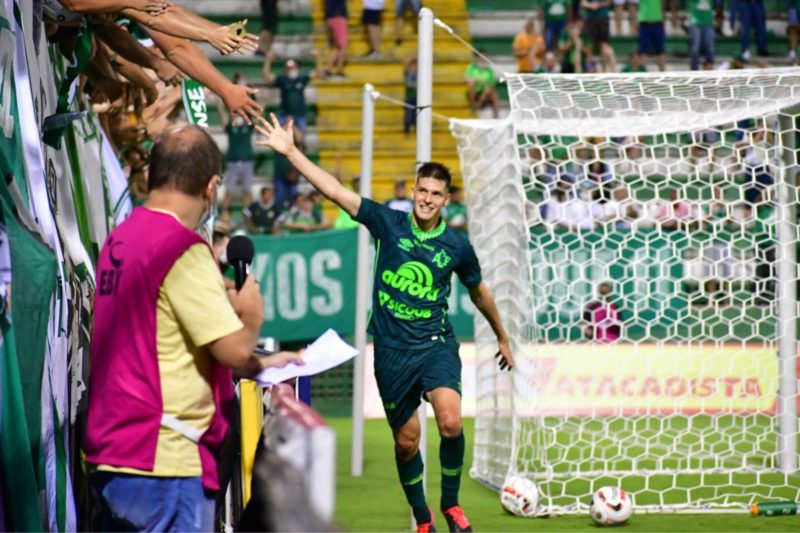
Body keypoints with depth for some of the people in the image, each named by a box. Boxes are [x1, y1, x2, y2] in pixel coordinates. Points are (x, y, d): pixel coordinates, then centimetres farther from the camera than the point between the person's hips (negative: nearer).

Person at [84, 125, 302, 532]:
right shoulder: (183, 249, -14)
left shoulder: (119, 241, 12)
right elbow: (234, 349, -16)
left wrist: (258, 366, 22)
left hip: (108, 458, 9)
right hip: (163, 462, -9)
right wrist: (251, 314, 5)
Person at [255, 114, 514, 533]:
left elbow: (479, 293, 17)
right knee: (406, 441, 7)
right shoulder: (389, 223, -3)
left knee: (450, 423, -24)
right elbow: (335, 191, -8)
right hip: (392, 351, 1)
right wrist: (290, 152, -15)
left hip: (435, 344, -1)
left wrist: (502, 336, 28)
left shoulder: (456, 246, 0)